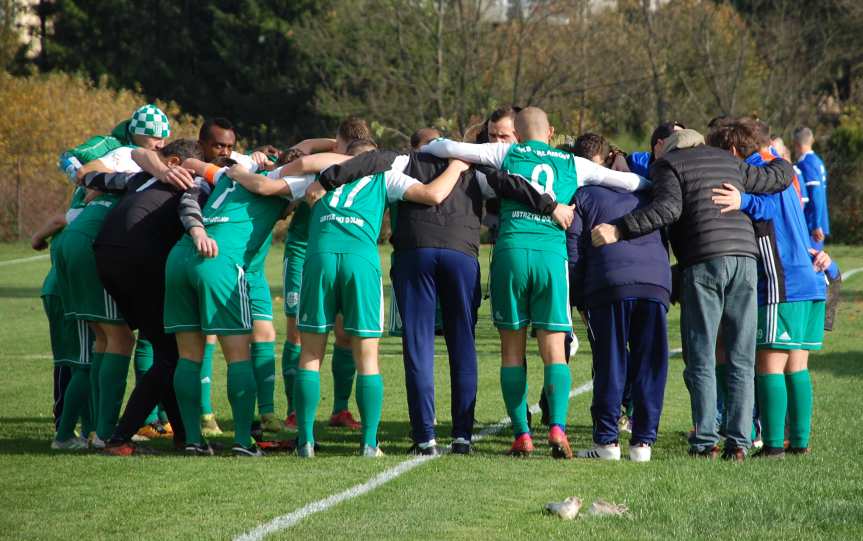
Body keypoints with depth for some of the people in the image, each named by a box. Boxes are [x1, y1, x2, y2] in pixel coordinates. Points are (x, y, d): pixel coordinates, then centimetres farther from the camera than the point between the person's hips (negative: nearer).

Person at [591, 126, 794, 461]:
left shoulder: (668, 164, 8)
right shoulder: (731, 163, 23)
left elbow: (669, 207, -12)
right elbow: (781, 177, 34)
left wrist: (619, 230, -16)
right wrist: (779, 160, 57)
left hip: (703, 261, -4)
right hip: (744, 259, 4)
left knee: (701, 360, 1)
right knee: (741, 360, 7)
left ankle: (705, 442, -4)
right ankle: (739, 442, 1)